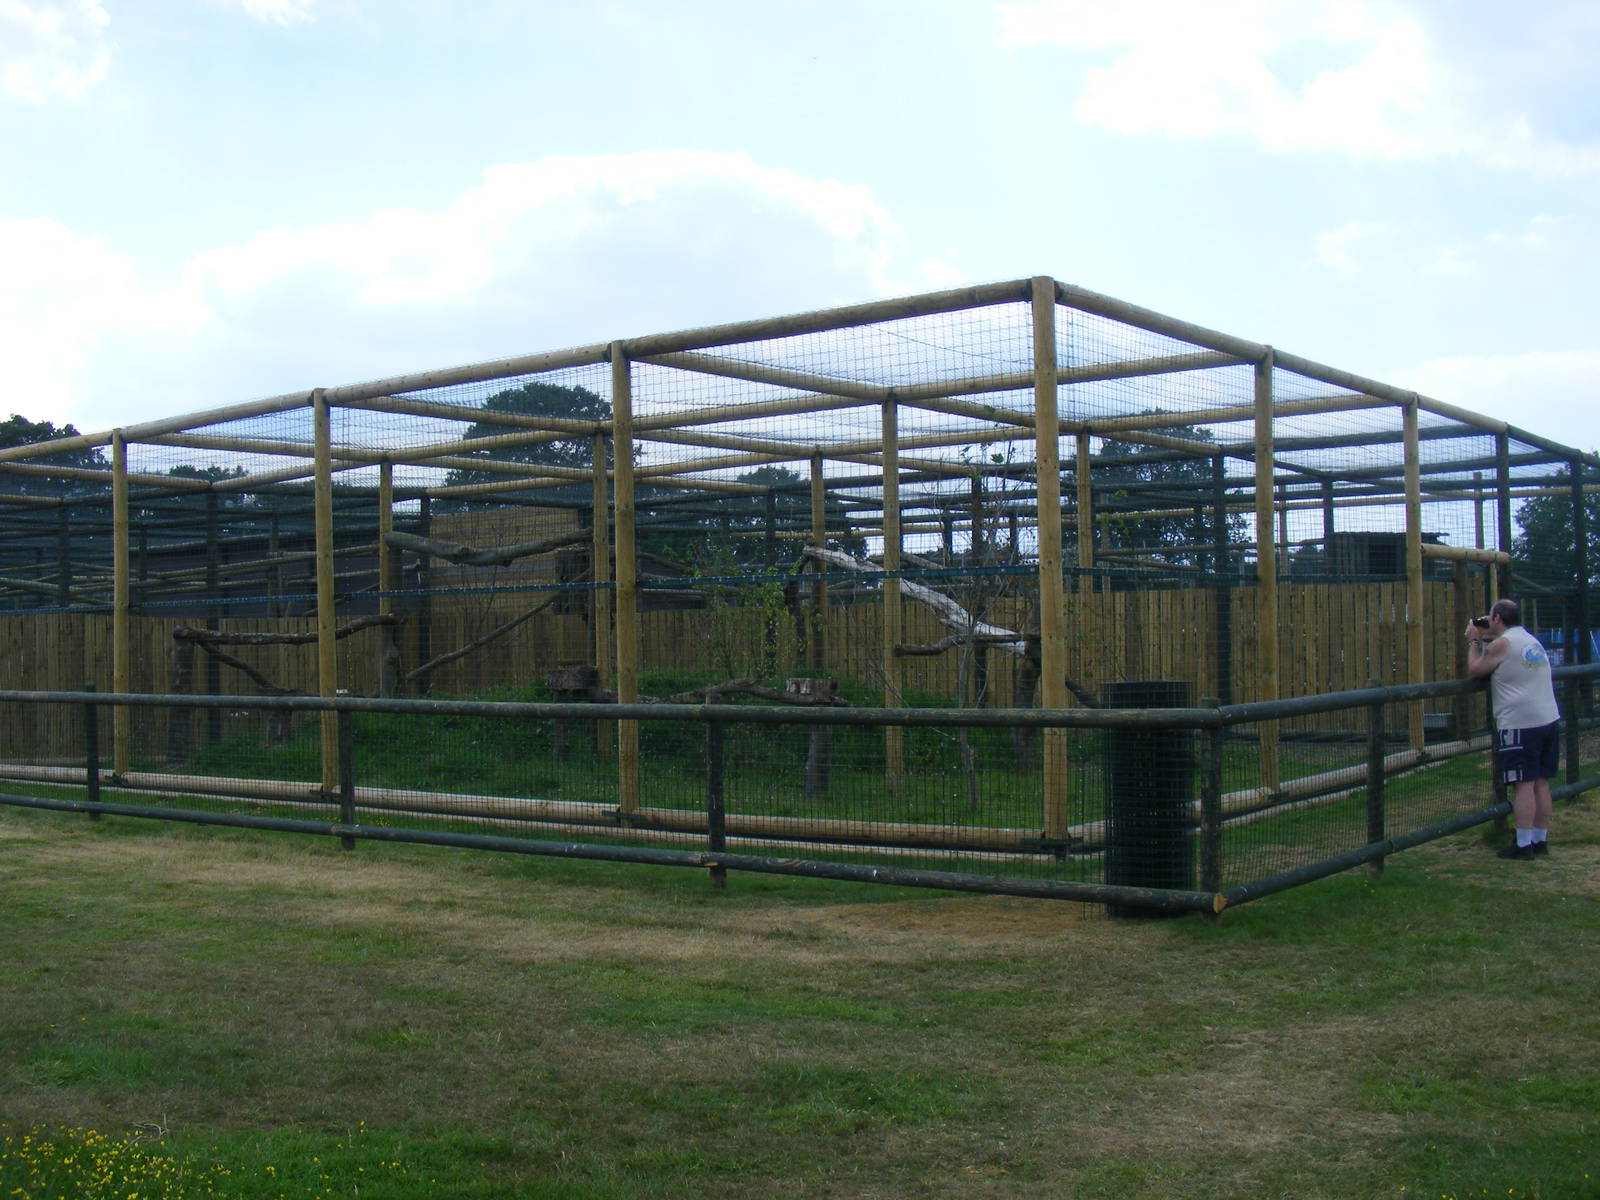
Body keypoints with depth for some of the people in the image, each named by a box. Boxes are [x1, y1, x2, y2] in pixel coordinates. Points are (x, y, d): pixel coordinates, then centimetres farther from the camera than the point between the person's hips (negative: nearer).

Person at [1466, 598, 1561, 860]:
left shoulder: (1501, 644, -9)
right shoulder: (1533, 642, 18)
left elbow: (1474, 670, -2)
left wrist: (1474, 641, 10)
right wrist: (1483, 640, 24)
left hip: (1520, 725, -8)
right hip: (1549, 721, 8)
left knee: (1523, 784, -8)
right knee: (1541, 782, 12)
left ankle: (1523, 845, -9)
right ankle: (1540, 840, 17)